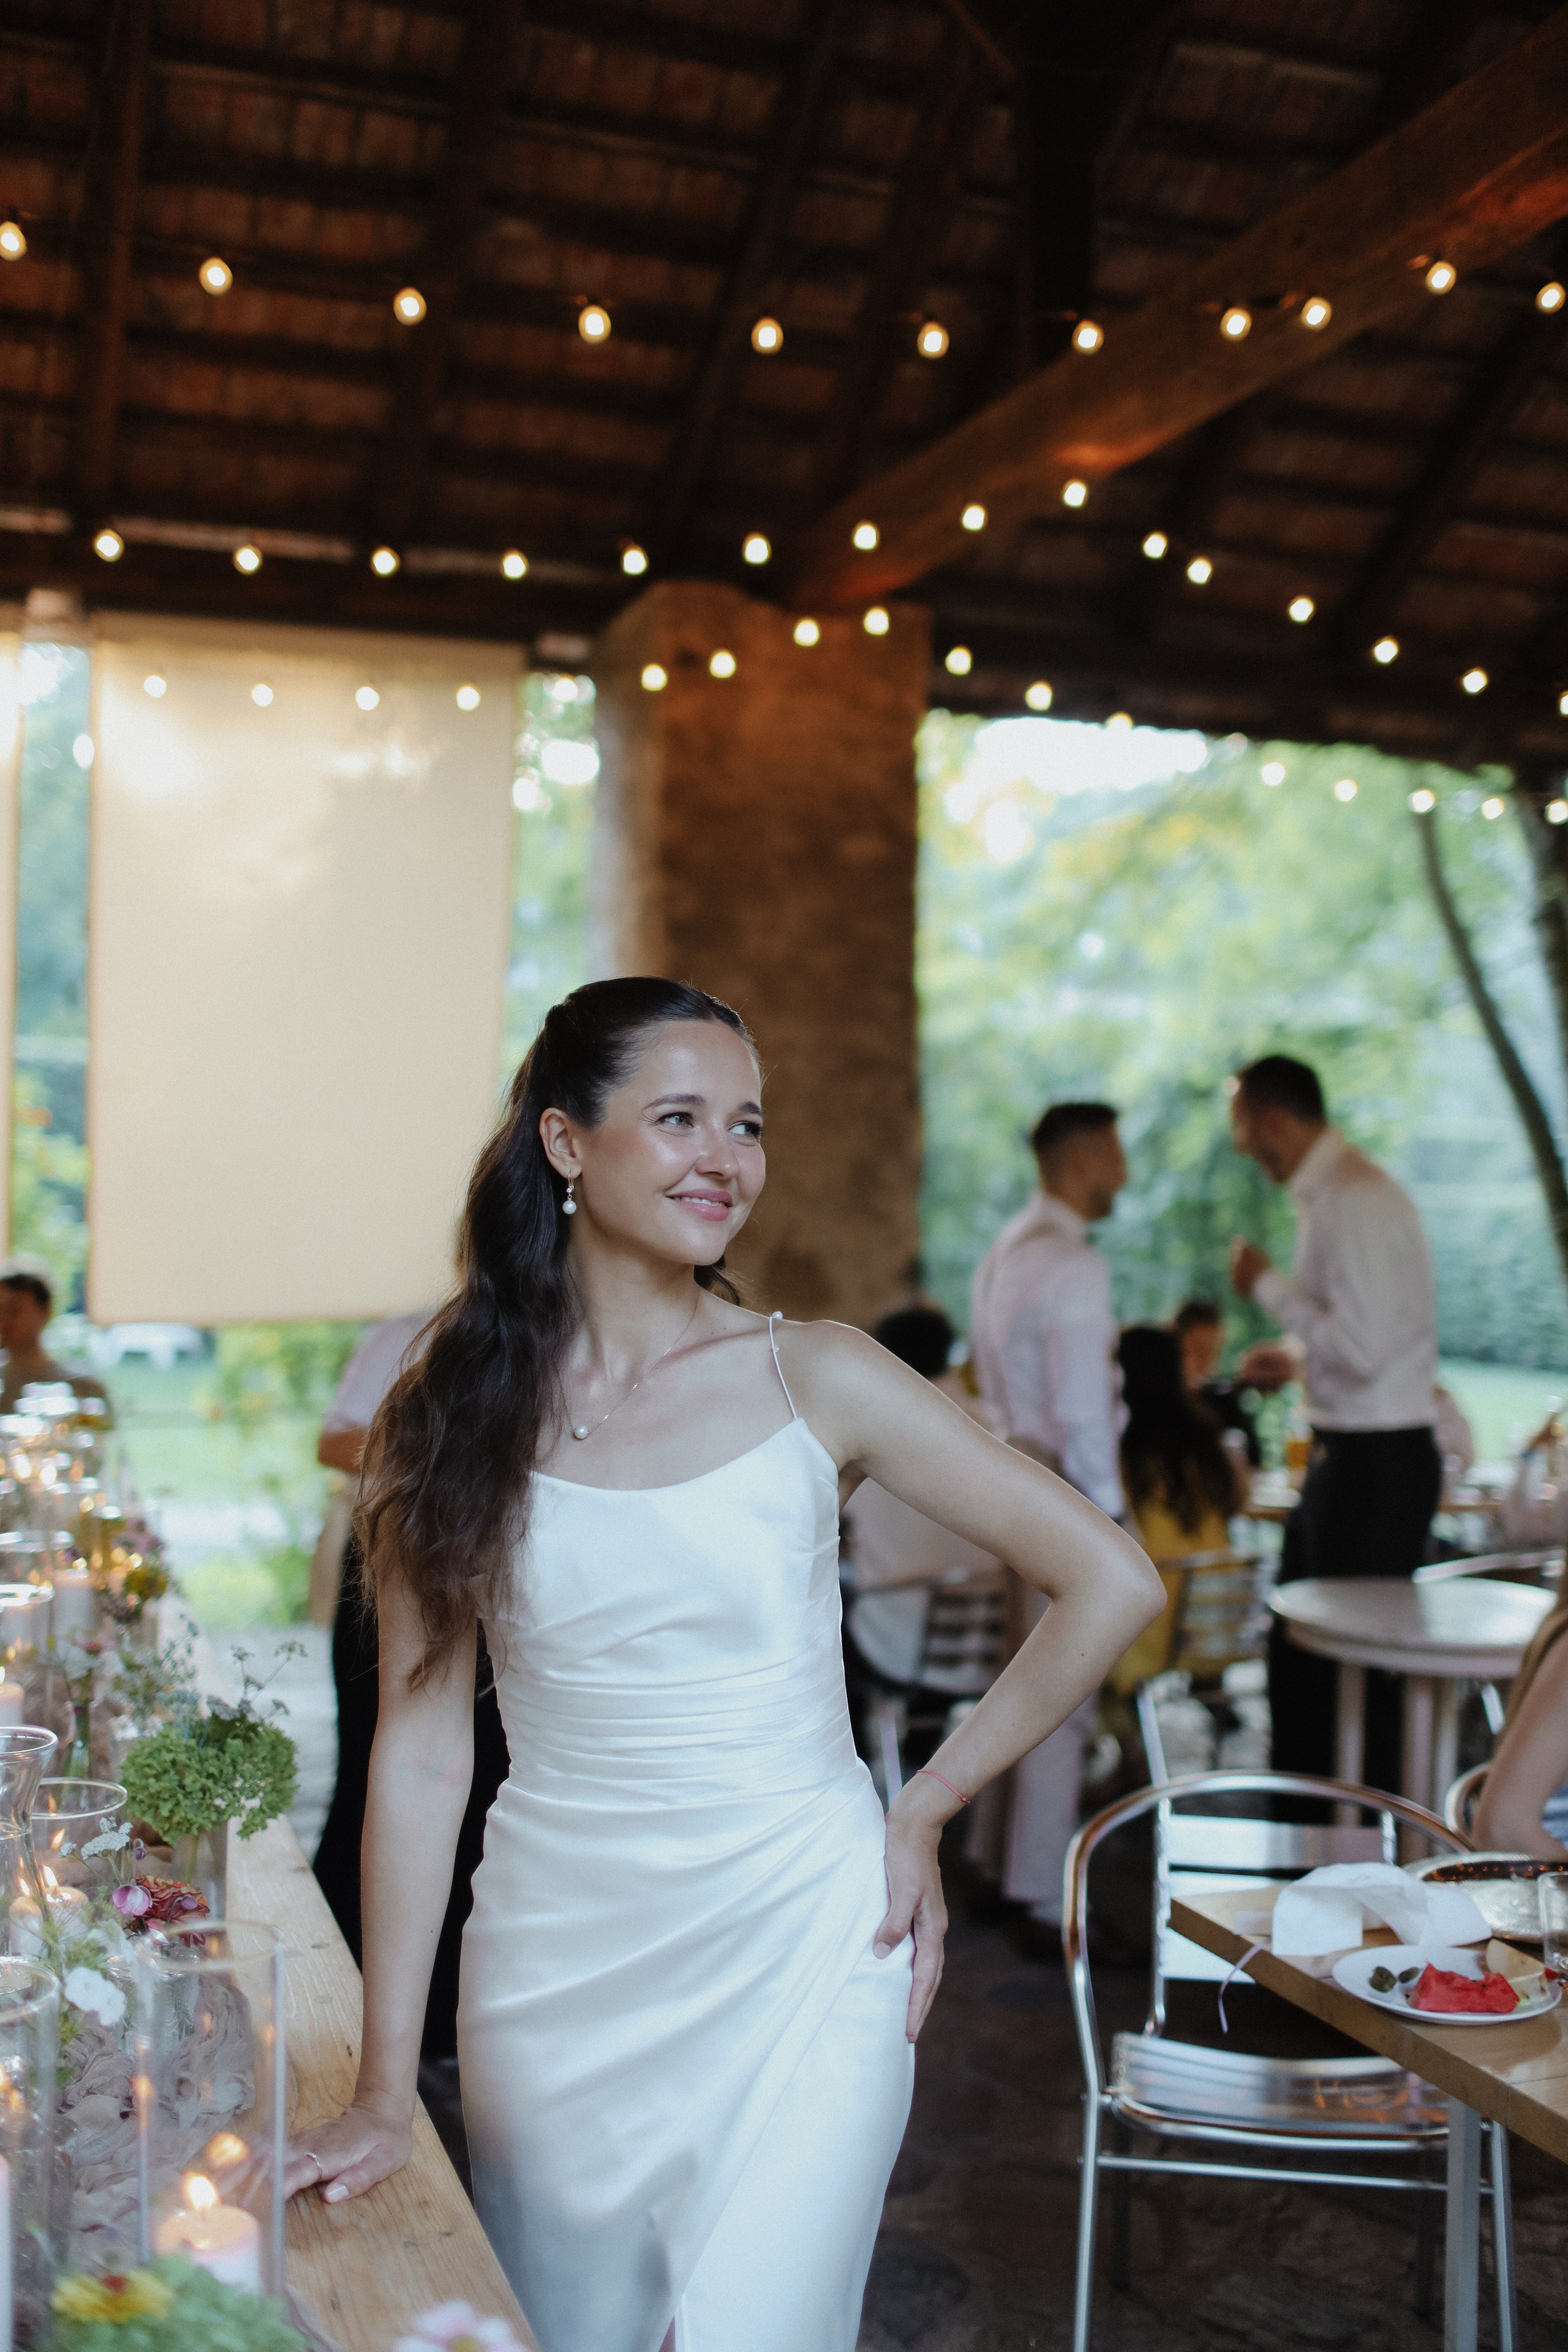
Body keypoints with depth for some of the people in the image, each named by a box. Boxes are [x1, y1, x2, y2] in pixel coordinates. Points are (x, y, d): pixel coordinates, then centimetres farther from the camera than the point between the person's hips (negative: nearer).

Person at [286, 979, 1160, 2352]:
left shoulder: (816, 1381, -7)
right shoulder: (450, 1422, -2)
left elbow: (1112, 1585, -5)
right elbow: (422, 1753, -1)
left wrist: (922, 1819, -3)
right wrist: (385, 2093, -1)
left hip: (796, 1955, -2)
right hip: (556, 1969, 2)